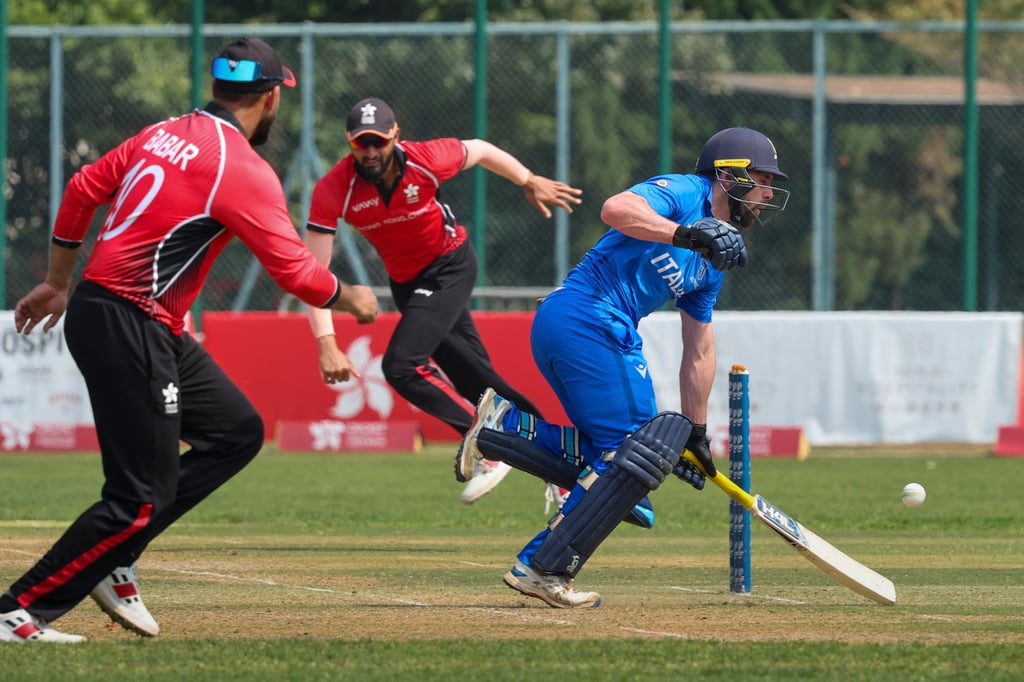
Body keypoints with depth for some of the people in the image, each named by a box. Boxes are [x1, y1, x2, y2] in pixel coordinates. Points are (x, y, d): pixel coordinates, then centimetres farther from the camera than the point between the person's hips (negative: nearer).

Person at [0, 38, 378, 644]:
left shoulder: (162, 135, 12)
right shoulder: (244, 170, -12)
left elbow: (84, 190, 18)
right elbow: (294, 271, -14)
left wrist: (58, 284, 27)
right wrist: (350, 299, 5)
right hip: (128, 328, -9)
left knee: (237, 432, 15)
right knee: (143, 496, -8)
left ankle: (112, 562, 12)